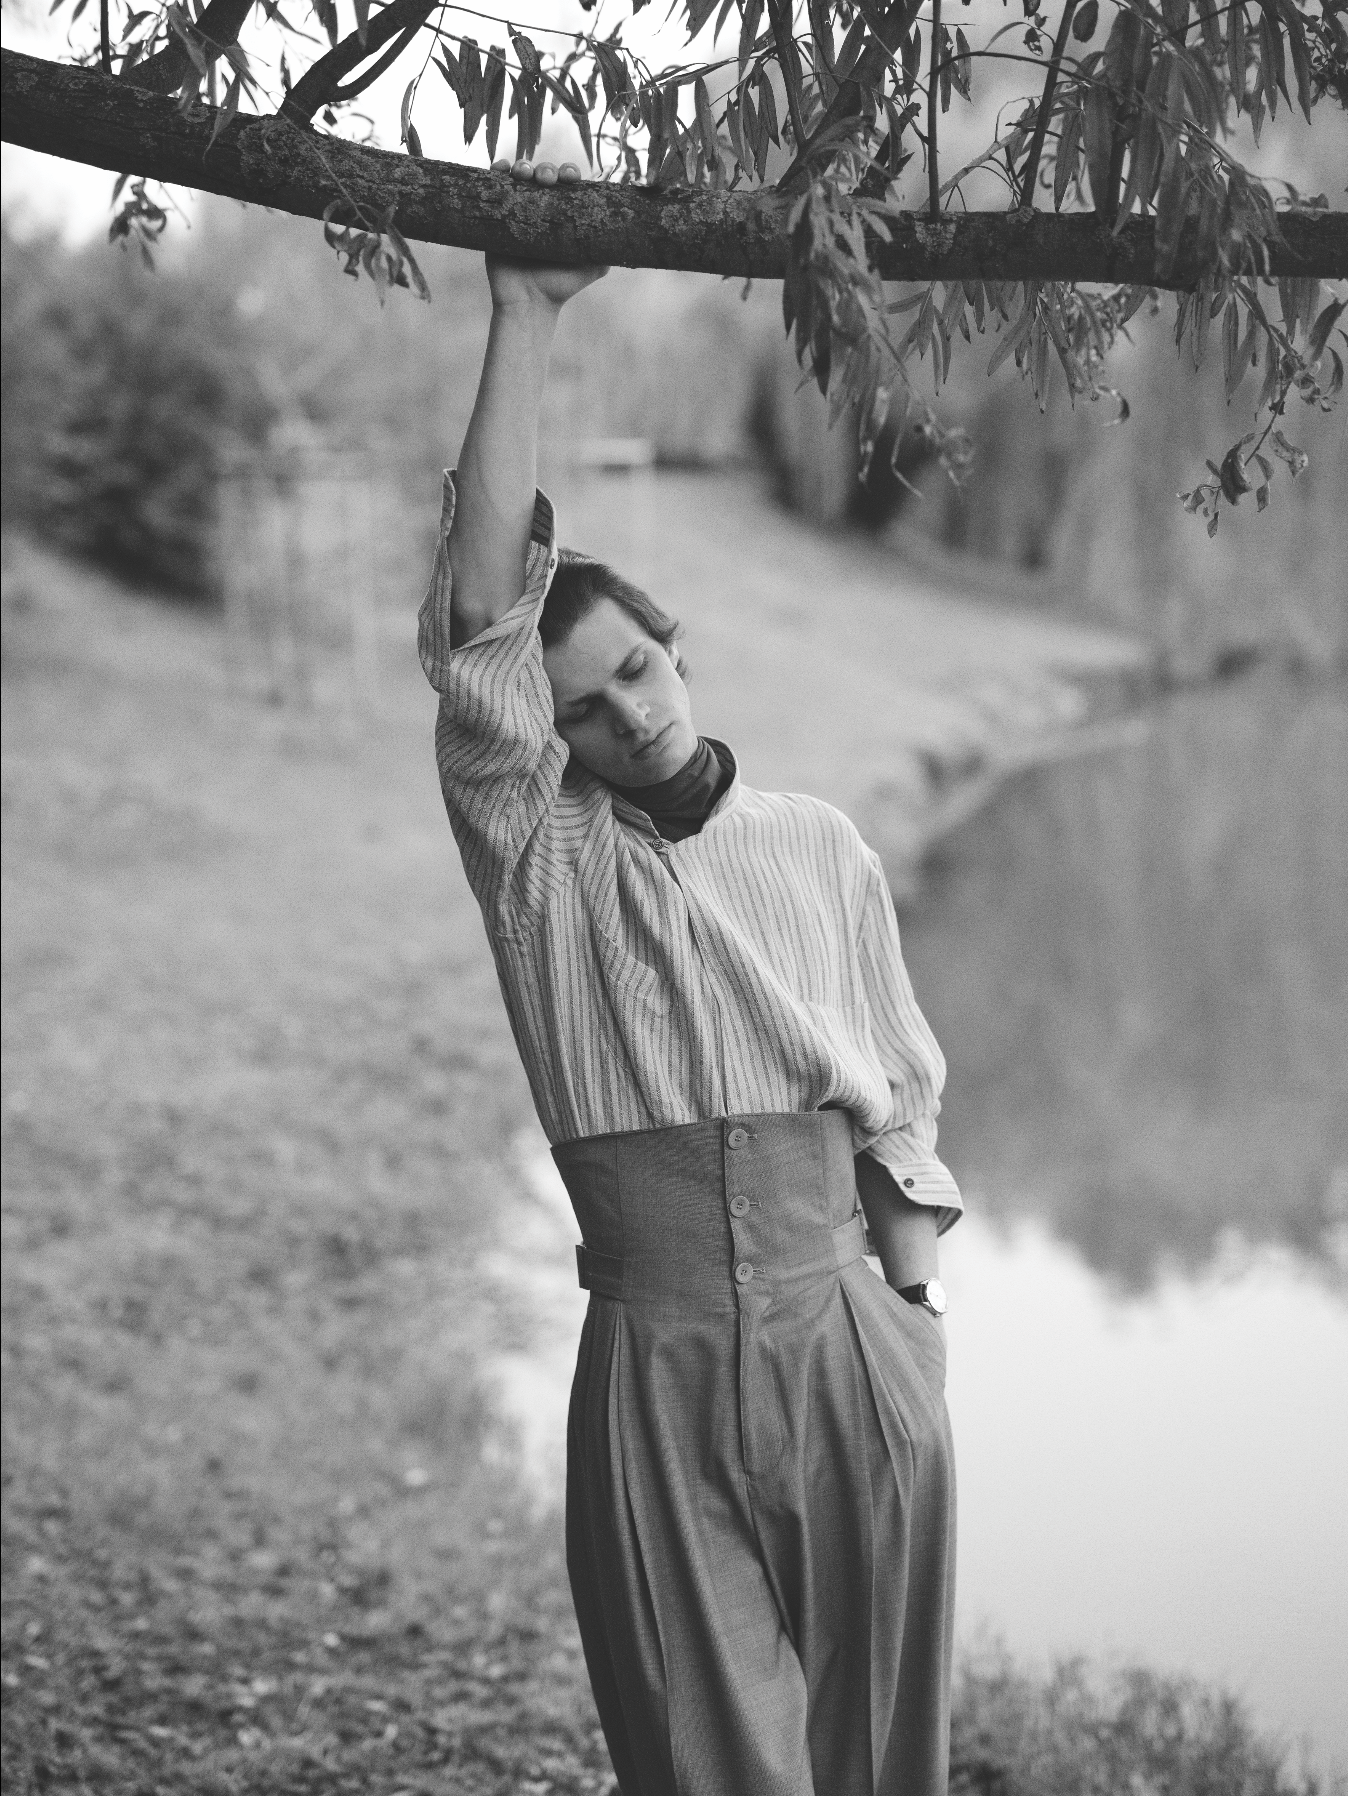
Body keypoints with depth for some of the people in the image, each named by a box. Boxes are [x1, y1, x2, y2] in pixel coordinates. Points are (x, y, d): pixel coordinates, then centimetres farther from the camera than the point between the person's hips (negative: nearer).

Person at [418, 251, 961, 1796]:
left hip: (847, 1335, 1)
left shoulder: (817, 849, 9)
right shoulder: (539, 858, 1)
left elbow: (902, 1095, 14)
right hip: (653, 1361, -1)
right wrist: (522, 325, -15)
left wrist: (912, 1302, 5)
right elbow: (480, 612, -12)